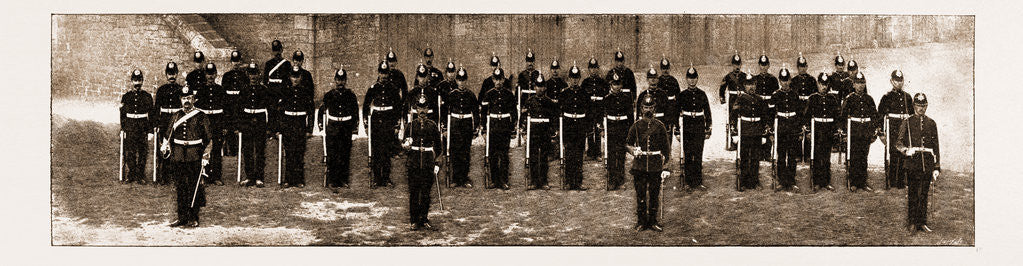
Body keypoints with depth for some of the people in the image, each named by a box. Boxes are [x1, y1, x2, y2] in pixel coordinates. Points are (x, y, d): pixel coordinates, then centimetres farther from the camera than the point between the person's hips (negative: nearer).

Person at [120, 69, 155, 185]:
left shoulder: (147, 97, 4)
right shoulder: (126, 96, 7)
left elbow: (151, 114, 4)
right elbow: (122, 114, 9)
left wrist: (150, 130, -1)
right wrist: (122, 129, 4)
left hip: (143, 127, -1)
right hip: (129, 128, 1)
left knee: (142, 153, 1)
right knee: (129, 152, 1)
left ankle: (140, 176, 7)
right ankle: (131, 174, 10)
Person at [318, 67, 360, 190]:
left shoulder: (351, 96, 6)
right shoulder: (328, 95, 3)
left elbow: (355, 113, 11)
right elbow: (322, 110, 12)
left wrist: (355, 127, 6)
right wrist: (321, 123, 6)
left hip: (346, 129, 2)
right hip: (332, 128, -2)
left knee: (345, 155, 7)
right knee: (332, 156, -7)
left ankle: (343, 180, 18)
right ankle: (331, 181, -7)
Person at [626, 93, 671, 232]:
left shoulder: (660, 126, 4)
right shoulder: (636, 126, 5)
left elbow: (666, 147, 6)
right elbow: (628, 143, 12)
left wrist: (665, 167, 0)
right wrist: (633, 151, -11)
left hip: (656, 166, 0)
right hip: (640, 165, 0)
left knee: (655, 194, 4)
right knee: (640, 194, 2)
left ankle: (653, 221, 14)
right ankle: (641, 222, 10)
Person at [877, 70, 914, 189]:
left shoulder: (907, 97, 13)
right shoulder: (887, 97, 0)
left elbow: (912, 114, 19)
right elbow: (880, 116, -2)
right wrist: (881, 133, -7)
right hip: (892, 129, -4)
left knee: (903, 156, 5)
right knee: (891, 156, -4)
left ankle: (901, 182, 13)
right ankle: (890, 183, 0)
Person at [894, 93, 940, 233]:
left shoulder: (931, 123, 12)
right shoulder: (907, 123, 4)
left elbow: (936, 147, 12)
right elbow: (898, 142, -1)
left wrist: (937, 167, 7)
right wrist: (906, 150, -24)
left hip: (928, 163, 2)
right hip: (913, 162, -2)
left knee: (924, 194, 5)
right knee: (913, 194, -2)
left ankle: (922, 223, 12)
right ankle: (912, 223, 4)